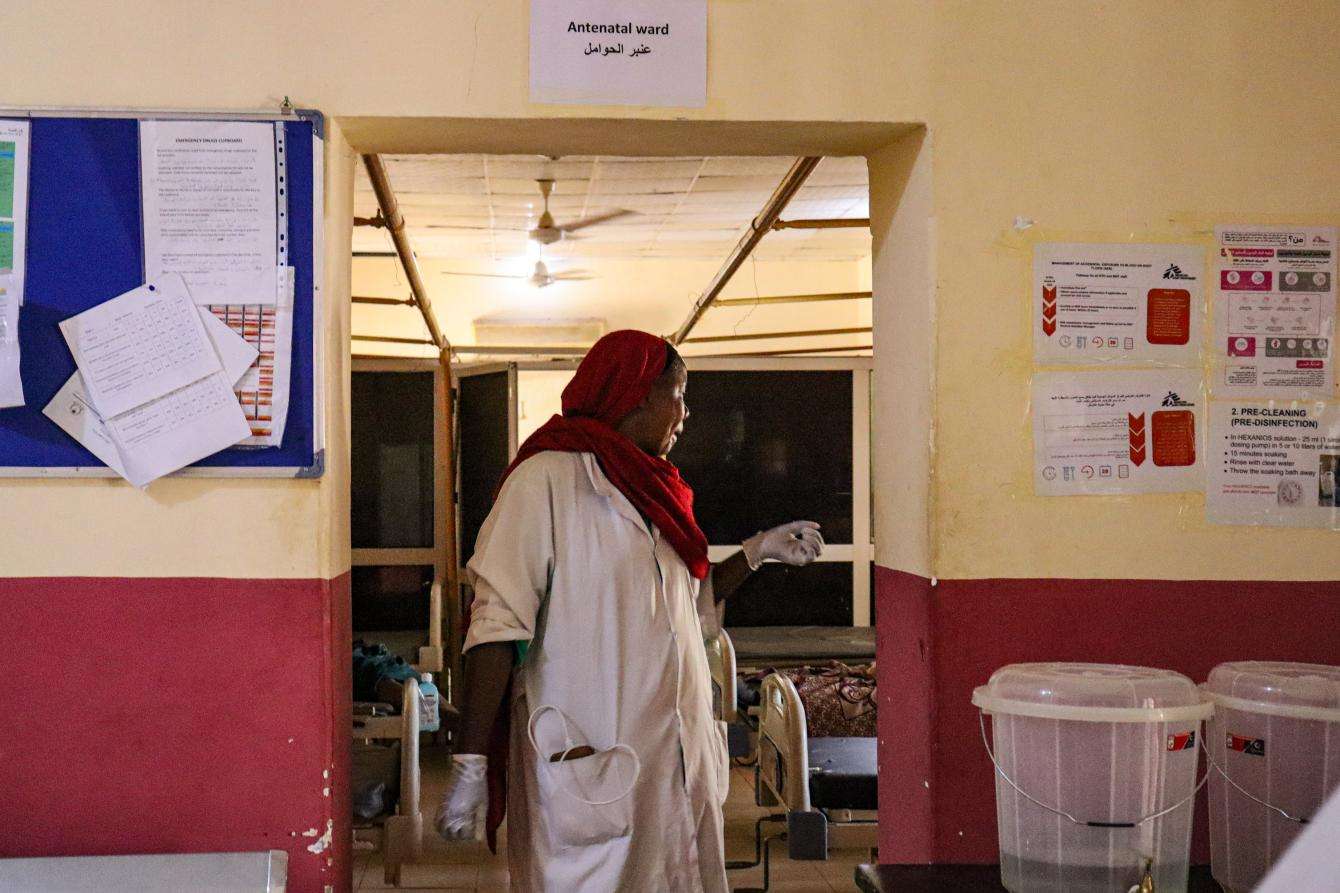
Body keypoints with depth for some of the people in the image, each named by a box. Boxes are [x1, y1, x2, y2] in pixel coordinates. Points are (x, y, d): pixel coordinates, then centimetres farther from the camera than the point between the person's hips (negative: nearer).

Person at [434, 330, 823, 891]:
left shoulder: (649, 492, 16)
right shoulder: (548, 477, -9)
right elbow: (497, 626, -15)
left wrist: (759, 550, 19)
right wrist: (468, 766, -20)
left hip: (674, 759, 7)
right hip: (587, 769, -7)